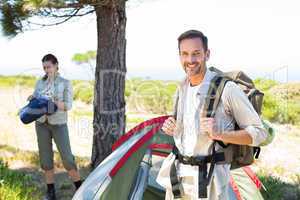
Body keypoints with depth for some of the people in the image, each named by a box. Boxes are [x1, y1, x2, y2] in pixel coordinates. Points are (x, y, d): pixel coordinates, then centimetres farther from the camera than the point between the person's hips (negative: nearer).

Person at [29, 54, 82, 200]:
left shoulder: (65, 83, -3)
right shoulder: (40, 82, 7)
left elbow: (68, 106, -10)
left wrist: (52, 102, -25)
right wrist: (32, 100, -13)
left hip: (59, 124, -4)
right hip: (41, 123, 4)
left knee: (67, 157, -8)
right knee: (45, 158, 7)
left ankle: (79, 187, 8)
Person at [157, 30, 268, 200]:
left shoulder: (226, 88, -14)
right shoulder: (182, 88, 7)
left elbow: (259, 132, -11)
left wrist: (220, 134, -24)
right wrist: (171, 127, 0)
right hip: (176, 177, 6)